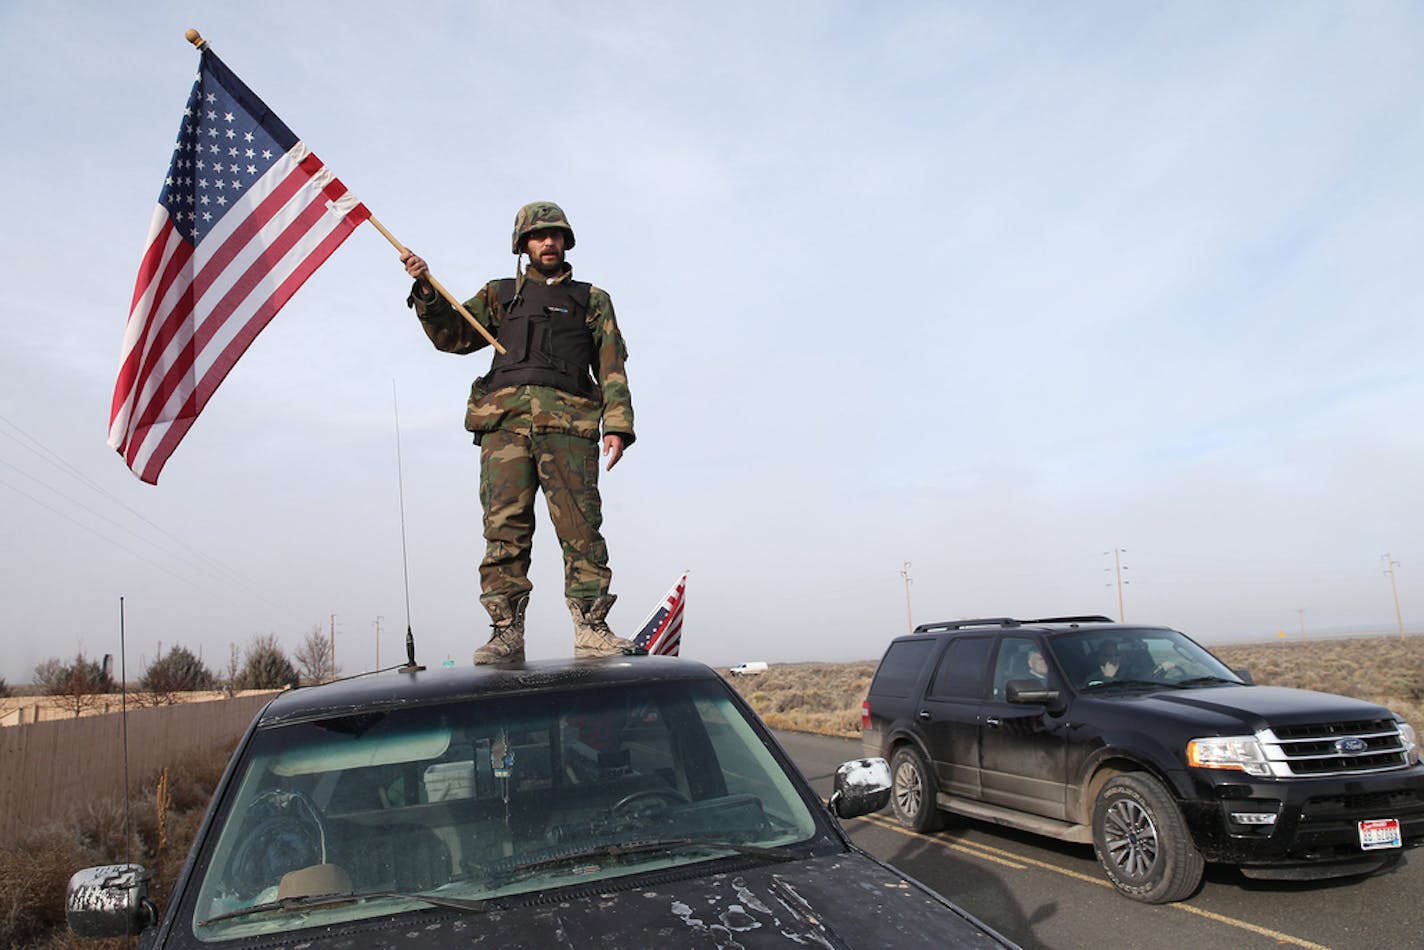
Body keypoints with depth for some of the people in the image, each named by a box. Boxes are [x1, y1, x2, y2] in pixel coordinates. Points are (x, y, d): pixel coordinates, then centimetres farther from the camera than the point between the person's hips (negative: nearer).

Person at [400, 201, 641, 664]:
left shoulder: (592, 300, 23)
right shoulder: (500, 294, 27)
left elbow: (612, 369, 14)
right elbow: (453, 336, 17)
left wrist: (617, 425, 1)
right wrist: (427, 291, 1)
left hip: (568, 419, -1)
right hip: (505, 419, 1)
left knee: (580, 526, -9)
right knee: (505, 526, -7)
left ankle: (591, 629, -7)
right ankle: (506, 631, -7)